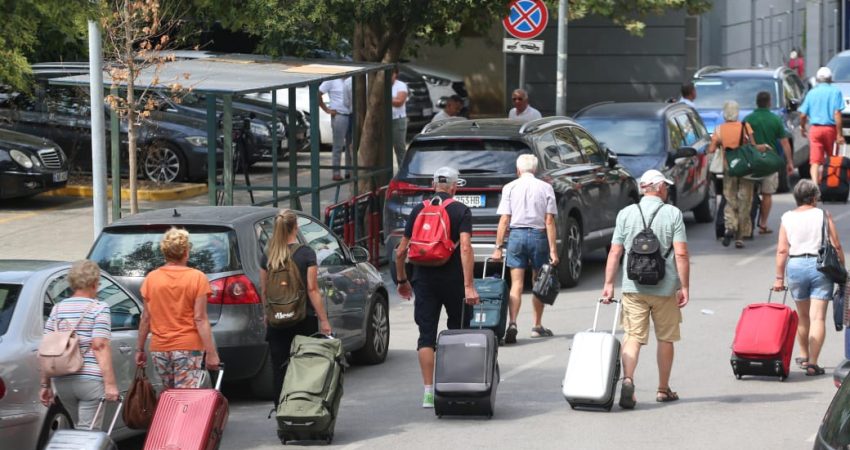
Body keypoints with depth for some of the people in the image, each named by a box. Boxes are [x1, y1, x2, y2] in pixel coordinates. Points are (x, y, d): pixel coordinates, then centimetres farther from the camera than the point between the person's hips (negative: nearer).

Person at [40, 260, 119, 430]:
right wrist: (110, 384, -16)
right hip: (90, 380, -6)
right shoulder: (99, 308, -5)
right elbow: (100, 347, -15)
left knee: (79, 427, 22)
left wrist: (45, 385, 12)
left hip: (63, 382, 6)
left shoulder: (58, 309, 10)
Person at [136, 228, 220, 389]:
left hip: (159, 349, 4)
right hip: (188, 347, -3)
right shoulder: (197, 278, -6)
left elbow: (146, 318, 6)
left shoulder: (151, 279, 3)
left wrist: (140, 349, 14)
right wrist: (211, 352, -9)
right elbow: (200, 319, -10)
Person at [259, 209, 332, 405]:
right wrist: (324, 320, -6)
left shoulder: (268, 256, 2)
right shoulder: (306, 253, -7)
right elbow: (312, 289, -9)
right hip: (304, 321, -3)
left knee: (279, 370, 5)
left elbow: (264, 290, 8)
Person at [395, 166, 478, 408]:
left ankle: (428, 392, -6)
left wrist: (402, 280, 22)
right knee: (458, 332, 14)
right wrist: (468, 286, -21)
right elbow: (465, 248, -17)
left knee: (426, 335, 1)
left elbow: (401, 251, 7)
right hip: (453, 279, -2)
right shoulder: (461, 211, -4)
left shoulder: (418, 211, 6)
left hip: (424, 279, 2)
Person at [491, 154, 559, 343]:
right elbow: (549, 221, -4)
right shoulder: (545, 188, 1)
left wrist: (498, 247, 1)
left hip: (516, 234, 0)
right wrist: (553, 249, -3)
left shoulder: (510, 188, 1)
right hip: (538, 235, 0)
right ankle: (537, 326, 22)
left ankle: (512, 324, -20)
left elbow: (504, 220, -3)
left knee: (516, 284, -2)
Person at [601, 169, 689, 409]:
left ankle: (627, 379, -24)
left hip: (633, 288, 1)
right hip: (665, 288, -1)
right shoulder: (672, 214, -3)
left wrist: (608, 284, 6)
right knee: (665, 338, 13)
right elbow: (681, 254, -9)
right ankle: (663, 389, 21)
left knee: (633, 336, -1)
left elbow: (615, 252, 1)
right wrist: (684, 286, -5)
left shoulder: (626, 214, 3)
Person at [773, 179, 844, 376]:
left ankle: (804, 356, 34)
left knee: (803, 315, 21)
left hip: (795, 266, 3)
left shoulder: (787, 218, 2)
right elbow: (836, 246, -5)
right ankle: (813, 362, -11)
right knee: (818, 317, -3)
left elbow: (782, 250, -2)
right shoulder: (823, 215, -3)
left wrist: (779, 277, 3)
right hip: (820, 265, -3)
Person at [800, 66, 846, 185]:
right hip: (830, 129, -1)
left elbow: (803, 115, 6)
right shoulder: (835, 92, -2)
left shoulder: (812, 92, 7)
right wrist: (839, 134, -11)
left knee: (815, 161, -5)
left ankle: (815, 184, -21)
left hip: (815, 130, 1)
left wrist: (803, 128, 24)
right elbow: (837, 114, -11)